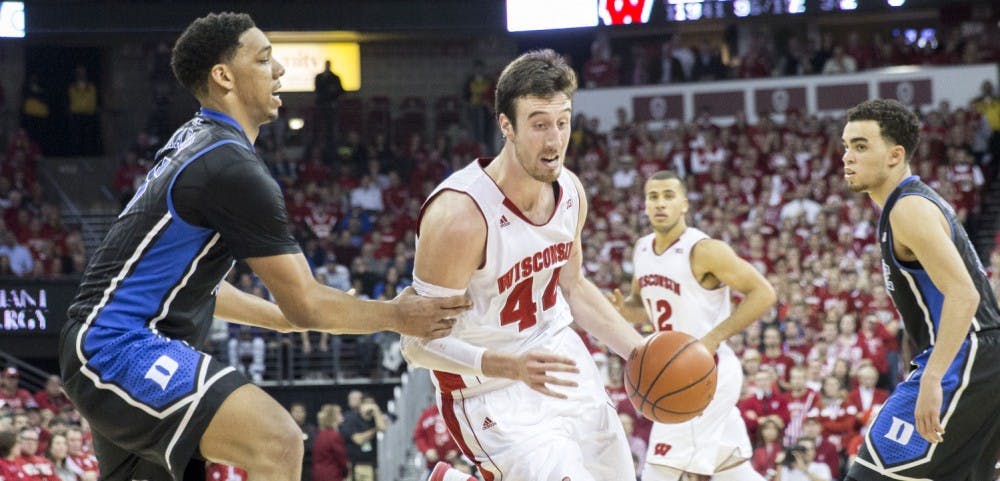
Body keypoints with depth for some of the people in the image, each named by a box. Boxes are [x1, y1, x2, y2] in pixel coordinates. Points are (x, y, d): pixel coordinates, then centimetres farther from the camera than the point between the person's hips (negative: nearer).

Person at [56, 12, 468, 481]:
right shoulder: (232, 168, -15)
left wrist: (284, 317, 32)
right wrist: (397, 316, 2)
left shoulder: (192, 142, 16)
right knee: (277, 441, -23)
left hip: (99, 349, 11)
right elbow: (305, 304, -11)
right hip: (120, 349, -11)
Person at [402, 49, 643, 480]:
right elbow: (419, 342, -24)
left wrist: (641, 351, 5)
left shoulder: (570, 191, -3)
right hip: (492, 393, -8)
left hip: (564, 368, 8)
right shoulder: (461, 214, -27)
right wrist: (511, 366, -37)